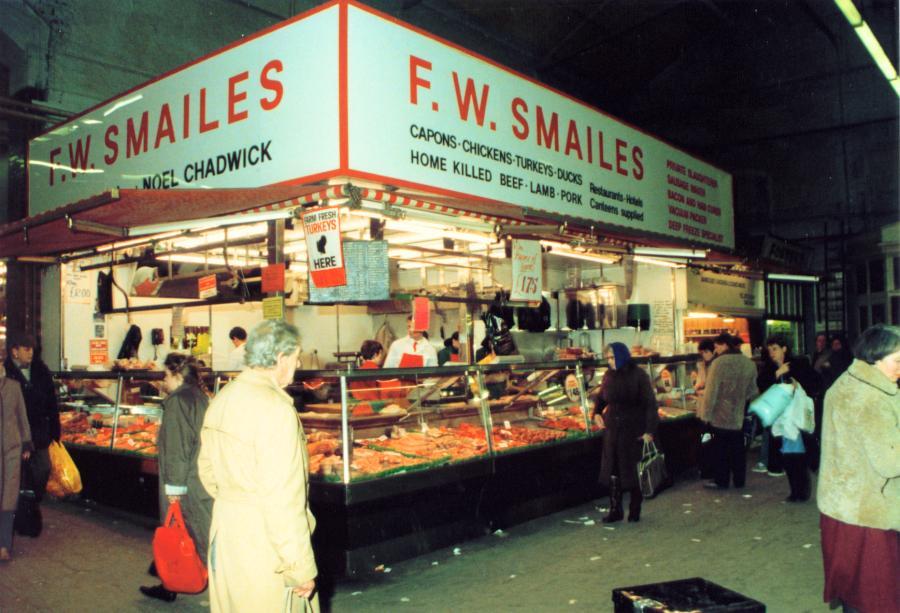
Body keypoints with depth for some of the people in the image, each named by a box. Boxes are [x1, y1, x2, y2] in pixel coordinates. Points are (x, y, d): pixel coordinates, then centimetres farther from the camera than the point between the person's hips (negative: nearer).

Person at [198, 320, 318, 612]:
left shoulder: (222, 400, 6)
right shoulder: (275, 408, -21)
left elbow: (207, 470, 15)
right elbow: (283, 499, -23)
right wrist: (301, 569, -18)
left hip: (224, 532, 9)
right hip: (264, 543, -9)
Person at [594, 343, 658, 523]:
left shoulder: (638, 375, -9)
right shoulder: (609, 376, 5)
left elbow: (650, 403, -10)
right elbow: (601, 398, 15)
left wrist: (650, 430, -16)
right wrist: (596, 413, -4)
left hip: (633, 430, -4)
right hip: (613, 428, 4)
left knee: (632, 469, 4)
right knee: (612, 469, 3)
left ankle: (635, 510, 20)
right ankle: (615, 510, 12)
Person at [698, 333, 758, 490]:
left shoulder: (719, 362, -17)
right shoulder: (749, 363, 2)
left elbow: (711, 391, -17)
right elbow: (752, 391, 11)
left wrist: (706, 413, -11)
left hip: (720, 416, -5)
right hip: (739, 416, 5)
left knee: (721, 449, 5)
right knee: (738, 449, 14)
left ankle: (721, 481, 12)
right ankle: (739, 480, 22)